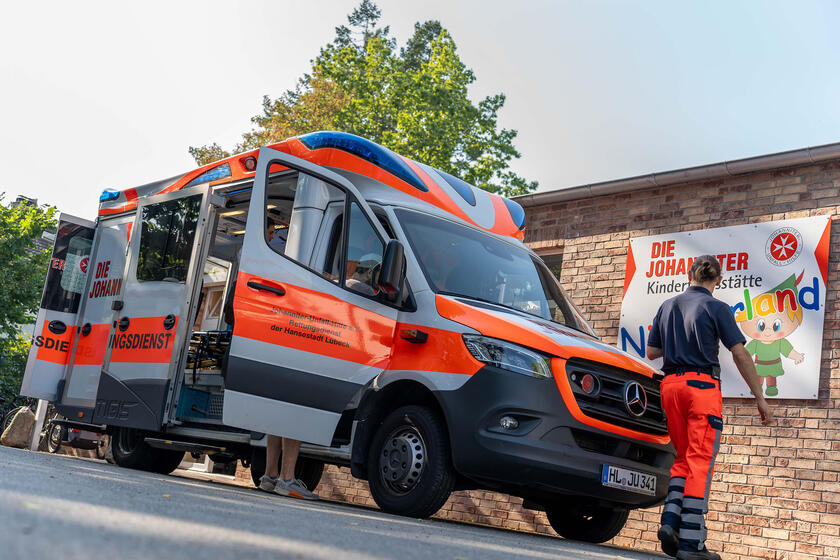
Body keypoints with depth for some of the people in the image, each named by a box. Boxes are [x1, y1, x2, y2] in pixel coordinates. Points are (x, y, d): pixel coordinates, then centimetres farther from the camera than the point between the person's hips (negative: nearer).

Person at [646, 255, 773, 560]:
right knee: (700, 461, -4)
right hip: (702, 384, -5)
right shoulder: (716, 308, -2)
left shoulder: (668, 306, 13)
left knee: (683, 458, 16)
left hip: (670, 384, 5)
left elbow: (651, 352, 15)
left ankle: (671, 520, -1)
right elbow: (740, 354, -6)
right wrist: (760, 397, -2)